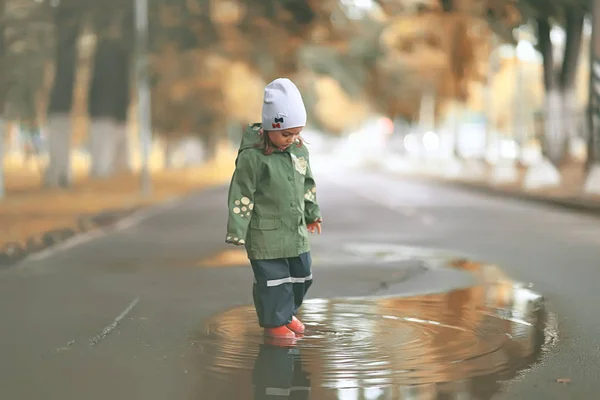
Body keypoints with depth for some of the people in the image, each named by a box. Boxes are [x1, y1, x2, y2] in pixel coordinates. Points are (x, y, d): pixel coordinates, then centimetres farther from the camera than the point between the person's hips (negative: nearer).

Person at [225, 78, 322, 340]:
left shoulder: (300, 150, 3)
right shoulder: (252, 156, -17)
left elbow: (307, 184, 17)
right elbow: (241, 196, -14)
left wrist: (312, 214, 24)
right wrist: (237, 232, -14)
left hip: (296, 230, 7)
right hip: (266, 234, -7)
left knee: (301, 274, 15)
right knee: (273, 278, -1)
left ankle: (288, 313, 36)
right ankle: (274, 322, 17)